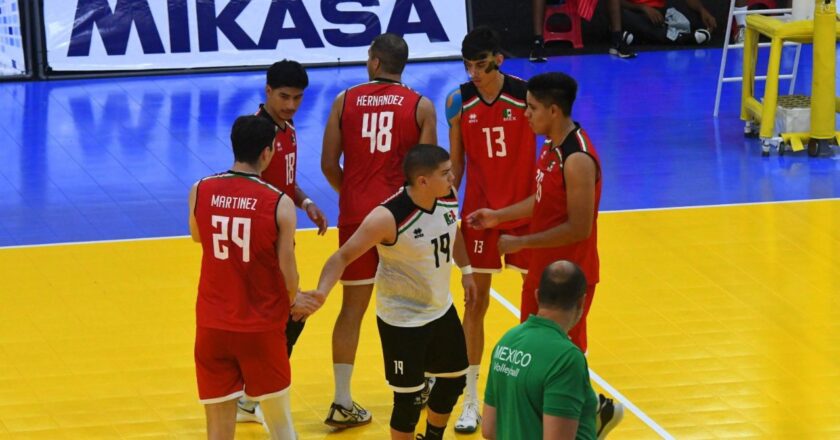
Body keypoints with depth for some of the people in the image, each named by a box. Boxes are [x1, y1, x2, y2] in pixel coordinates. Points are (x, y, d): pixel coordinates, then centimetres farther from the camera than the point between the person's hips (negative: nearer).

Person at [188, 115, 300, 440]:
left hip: (212, 326, 2)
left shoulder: (200, 191, -5)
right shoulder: (280, 204, -13)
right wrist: (292, 302, 12)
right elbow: (288, 273, -9)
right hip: (262, 327, -2)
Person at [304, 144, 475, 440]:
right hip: (402, 320, -7)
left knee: (454, 378, 21)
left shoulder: (448, 197, -10)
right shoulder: (388, 217, -31)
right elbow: (343, 256, -27)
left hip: (442, 310, 7)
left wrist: (466, 270, 21)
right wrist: (322, 291, -42)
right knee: (409, 400, 0)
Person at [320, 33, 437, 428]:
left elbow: (329, 164, -1)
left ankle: (343, 402, 1)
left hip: (356, 215, 1)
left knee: (352, 307, 6)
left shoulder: (344, 101, 0)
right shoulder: (421, 107, -3)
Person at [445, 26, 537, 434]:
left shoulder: (526, 95, -12)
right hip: (479, 212, 2)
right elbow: (456, 162, 5)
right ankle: (471, 400, 10)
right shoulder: (459, 102, -4)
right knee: (475, 301, 4)